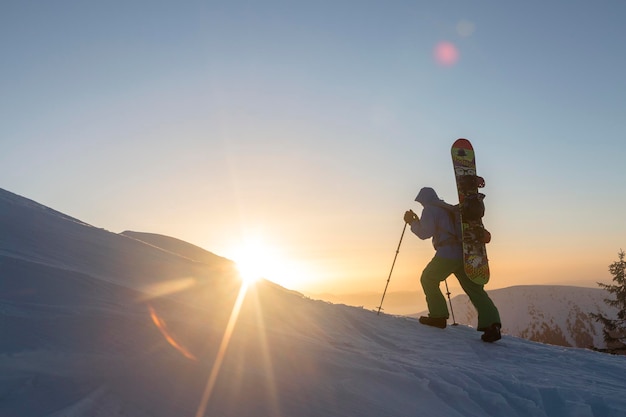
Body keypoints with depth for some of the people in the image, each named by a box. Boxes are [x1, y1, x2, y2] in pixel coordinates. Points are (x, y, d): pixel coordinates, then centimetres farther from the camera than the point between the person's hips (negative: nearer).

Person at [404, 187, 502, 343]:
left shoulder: (429, 210, 3)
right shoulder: (449, 209, 27)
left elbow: (425, 233, -7)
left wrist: (412, 222, 7)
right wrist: (418, 222, 35)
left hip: (447, 255, -7)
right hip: (465, 254, 7)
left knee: (428, 279, 15)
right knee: (475, 289, 2)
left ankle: (438, 316, 11)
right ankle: (491, 323, -14)